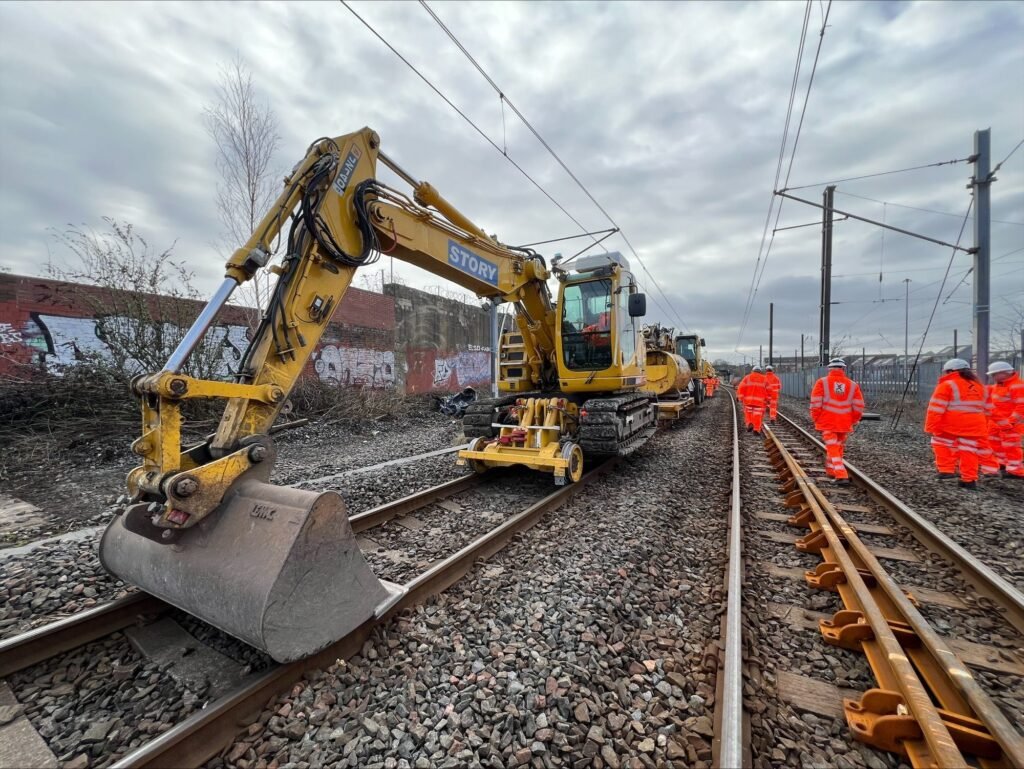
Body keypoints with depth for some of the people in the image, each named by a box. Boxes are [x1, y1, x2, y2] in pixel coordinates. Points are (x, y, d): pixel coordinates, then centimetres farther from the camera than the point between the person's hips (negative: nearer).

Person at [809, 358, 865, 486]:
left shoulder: (822, 382, -5)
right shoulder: (853, 385, 3)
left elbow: (815, 404, -8)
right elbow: (859, 407, 3)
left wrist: (816, 420, 2)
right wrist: (853, 422, 15)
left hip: (827, 423, -3)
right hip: (845, 424, 3)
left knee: (833, 449, 0)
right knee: (838, 448, 19)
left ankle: (842, 476, -9)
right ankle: (831, 470, 33)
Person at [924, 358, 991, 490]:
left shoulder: (947, 385, -8)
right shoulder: (979, 386, 17)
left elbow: (936, 408, -14)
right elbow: (985, 410, 25)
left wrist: (930, 427, -11)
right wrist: (984, 428, 32)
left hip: (950, 427, -6)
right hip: (974, 427, 6)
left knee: (942, 445, 12)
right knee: (969, 452, 10)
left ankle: (946, 470, 4)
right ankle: (969, 480, 12)